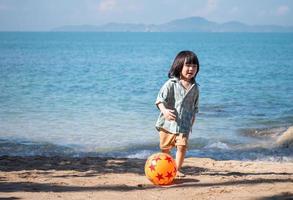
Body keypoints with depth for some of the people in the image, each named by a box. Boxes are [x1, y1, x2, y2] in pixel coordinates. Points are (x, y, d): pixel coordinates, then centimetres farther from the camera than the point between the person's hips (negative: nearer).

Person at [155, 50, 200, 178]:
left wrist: (192, 122, 17)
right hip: (168, 122, -2)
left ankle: (177, 170, 3)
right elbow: (160, 99, -15)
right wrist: (164, 110, -33)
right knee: (165, 148, 10)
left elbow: (194, 107, 16)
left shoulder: (194, 88, 6)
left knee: (182, 146, -11)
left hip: (184, 124, 2)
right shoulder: (171, 84, -8)